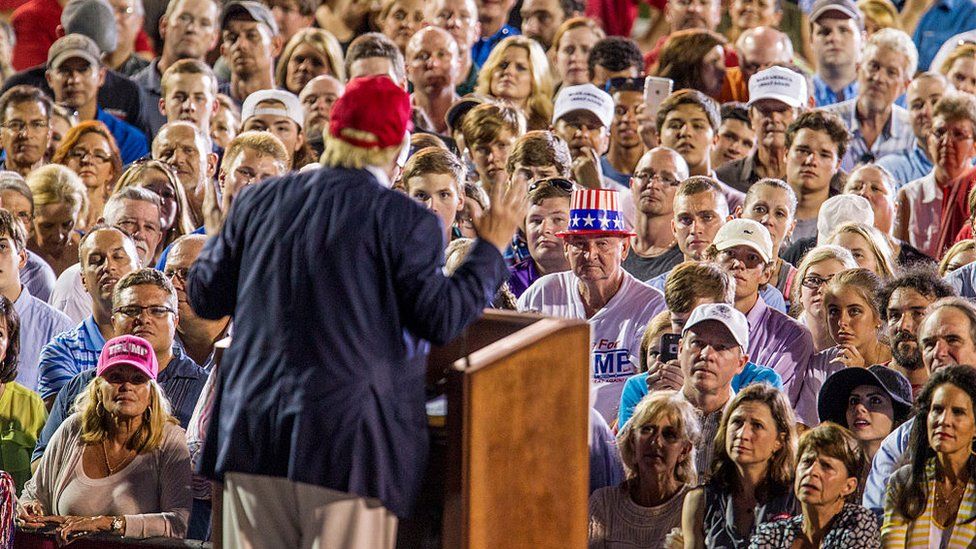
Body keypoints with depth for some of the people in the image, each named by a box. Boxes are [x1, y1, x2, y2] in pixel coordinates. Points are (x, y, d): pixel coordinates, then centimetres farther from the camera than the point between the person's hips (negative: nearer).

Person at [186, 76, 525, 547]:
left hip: (251, 434, 4)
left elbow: (205, 297, 13)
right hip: (345, 437, -4)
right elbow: (441, 321, -3)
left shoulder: (259, 201, 7)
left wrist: (224, 235, 32)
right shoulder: (404, 221, -6)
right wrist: (490, 248, 9)